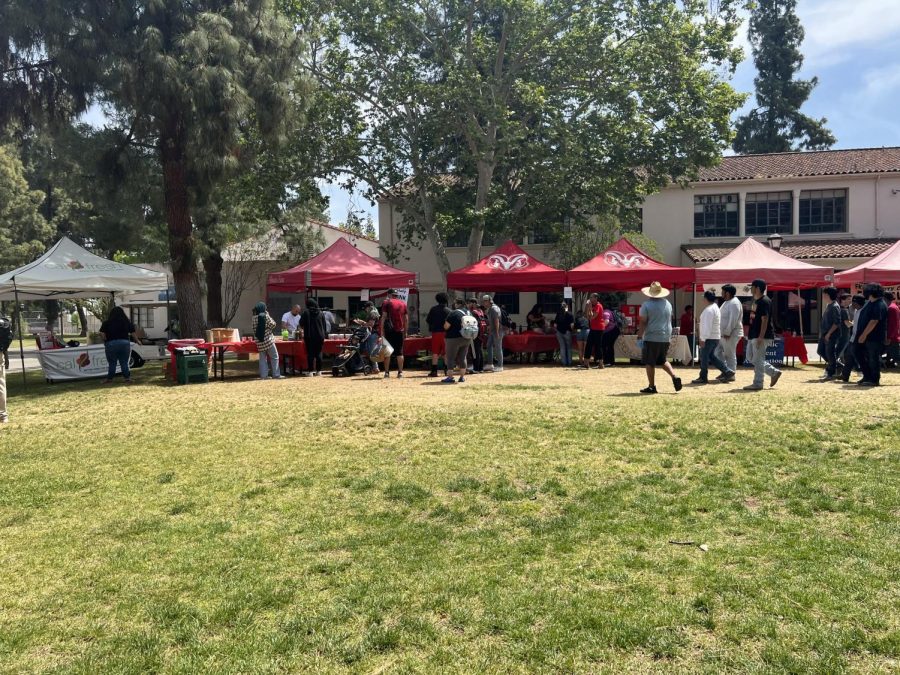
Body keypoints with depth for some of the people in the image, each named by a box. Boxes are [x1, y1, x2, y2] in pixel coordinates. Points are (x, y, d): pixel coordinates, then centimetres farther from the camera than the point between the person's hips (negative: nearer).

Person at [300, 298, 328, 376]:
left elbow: (301, 324, 3)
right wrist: (324, 334, 15)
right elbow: (325, 325, 9)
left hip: (309, 337, -3)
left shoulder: (306, 312, -5)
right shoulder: (321, 313, 5)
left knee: (310, 354, 2)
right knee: (318, 353, 8)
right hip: (320, 336, 3)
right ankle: (319, 371, 8)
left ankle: (310, 371, 1)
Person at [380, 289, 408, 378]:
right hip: (400, 331, 3)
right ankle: (400, 372, 6)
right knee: (399, 352, 7)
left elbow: (384, 317, -7)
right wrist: (405, 332, 16)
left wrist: (382, 331, -6)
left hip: (389, 330, -3)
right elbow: (405, 319, 11)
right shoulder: (403, 303, 10)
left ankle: (387, 372, -2)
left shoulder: (387, 302, 0)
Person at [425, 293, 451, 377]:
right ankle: (447, 370, 11)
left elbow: (427, 320, 6)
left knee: (435, 352, 4)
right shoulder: (449, 311, -3)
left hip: (435, 332, 1)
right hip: (446, 332, -1)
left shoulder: (433, 309, 3)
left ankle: (434, 371, 0)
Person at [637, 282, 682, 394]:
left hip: (651, 338, -6)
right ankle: (675, 377, 1)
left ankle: (652, 386, 2)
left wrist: (639, 337, -9)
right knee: (662, 360, 20)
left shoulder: (647, 304, -8)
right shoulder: (667, 304, 10)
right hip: (666, 338, 6)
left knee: (650, 363, 1)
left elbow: (643, 322, -11)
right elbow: (669, 320, 18)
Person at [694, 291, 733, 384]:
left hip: (709, 338, -10)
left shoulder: (709, 310, -18)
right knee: (711, 356, 17)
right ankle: (727, 372, 14)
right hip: (716, 337, 10)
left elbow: (707, 326, -23)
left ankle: (703, 378, 5)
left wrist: (703, 338, -22)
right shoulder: (716, 308, 15)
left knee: (704, 357, -1)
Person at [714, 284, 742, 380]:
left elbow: (733, 320, -23)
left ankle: (731, 374, 5)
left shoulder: (734, 303, -17)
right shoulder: (726, 302, 16)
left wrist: (728, 332, -24)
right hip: (723, 333, 10)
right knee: (718, 352, 12)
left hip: (731, 334, -10)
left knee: (730, 354, -3)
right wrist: (724, 332, 19)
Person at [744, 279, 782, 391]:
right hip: (753, 335, 11)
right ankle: (774, 372, 21)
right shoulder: (755, 301, 15)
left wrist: (760, 337, -24)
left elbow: (765, 320, -21)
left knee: (758, 360, -5)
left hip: (761, 336, -11)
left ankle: (757, 384, 3)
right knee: (750, 357, 15)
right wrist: (749, 335, 21)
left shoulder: (764, 301, -16)